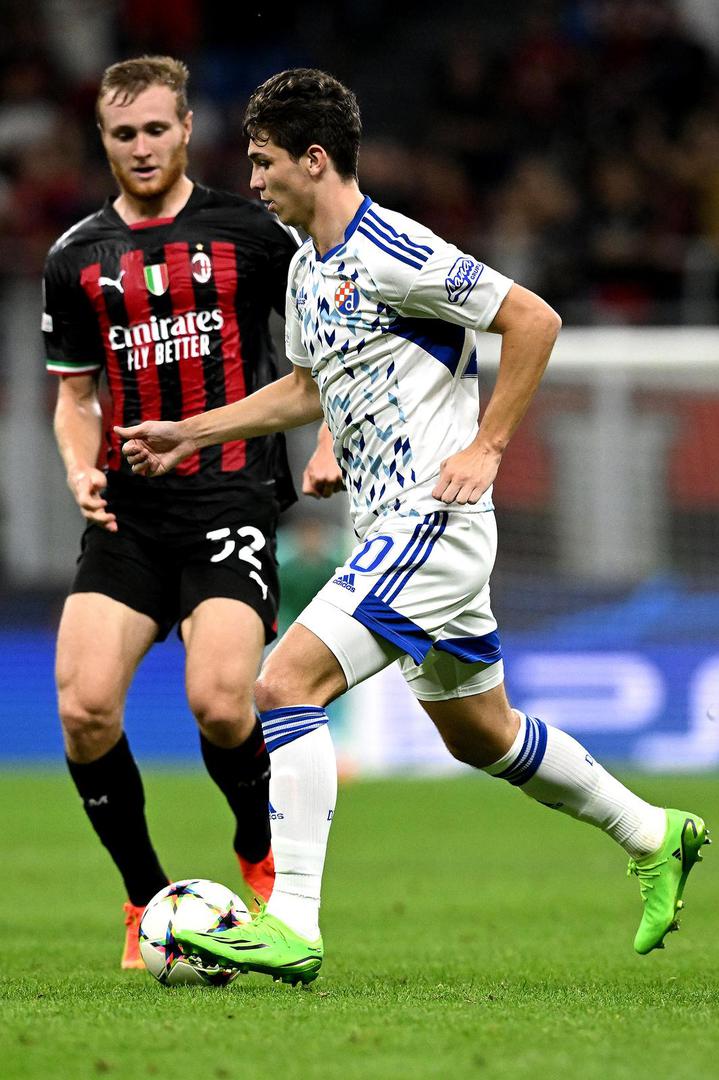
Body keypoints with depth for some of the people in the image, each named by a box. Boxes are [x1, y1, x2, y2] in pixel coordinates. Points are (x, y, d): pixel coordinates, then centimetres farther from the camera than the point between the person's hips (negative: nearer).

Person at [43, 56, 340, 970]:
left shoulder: (245, 230, 2)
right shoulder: (77, 259, 11)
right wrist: (81, 468, -1)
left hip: (231, 500, -3)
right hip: (129, 510, 3)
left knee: (219, 702, -21)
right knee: (83, 706, -13)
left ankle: (263, 859, 11)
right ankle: (148, 902, 6)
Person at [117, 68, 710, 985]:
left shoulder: (391, 252, -16)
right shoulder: (307, 268, 13)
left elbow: (534, 319, -15)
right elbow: (307, 389, 29)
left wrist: (487, 445, -15)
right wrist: (187, 434, 23)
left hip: (430, 520, -10)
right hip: (398, 529, 10)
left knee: (288, 685, -19)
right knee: (480, 733, 19)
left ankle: (291, 926, -22)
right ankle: (653, 836, 35)